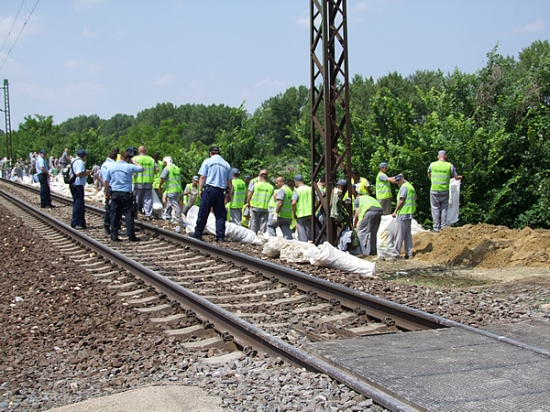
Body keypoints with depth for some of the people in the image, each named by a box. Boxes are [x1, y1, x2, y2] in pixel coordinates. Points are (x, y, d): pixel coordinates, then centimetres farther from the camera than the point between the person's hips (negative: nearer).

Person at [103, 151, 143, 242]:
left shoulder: (111, 167, 4)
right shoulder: (129, 167, -7)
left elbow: (105, 182, 6)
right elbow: (141, 168, 7)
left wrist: (106, 193, 17)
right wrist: (133, 162, 18)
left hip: (115, 193, 3)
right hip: (126, 194, -3)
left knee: (114, 215, 8)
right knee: (128, 214, 2)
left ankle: (114, 236, 8)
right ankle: (131, 236, 1)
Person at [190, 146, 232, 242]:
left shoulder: (207, 161, 3)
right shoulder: (227, 165, 12)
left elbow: (202, 177, -3)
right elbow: (229, 182, 11)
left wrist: (200, 189, 2)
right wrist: (229, 194, 17)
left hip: (209, 189, -3)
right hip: (221, 191, 3)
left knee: (203, 213, 2)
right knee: (220, 215, 5)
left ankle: (198, 234, 8)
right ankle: (220, 236, 1)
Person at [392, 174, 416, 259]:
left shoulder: (404, 187, -13)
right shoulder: (410, 186, 16)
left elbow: (401, 201, -18)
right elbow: (415, 197, 30)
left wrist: (395, 211, -13)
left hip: (403, 213, -10)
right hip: (410, 213, 10)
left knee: (400, 234, -7)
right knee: (408, 233, 11)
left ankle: (396, 253, -5)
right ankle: (409, 253, 11)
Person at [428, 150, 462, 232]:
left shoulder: (432, 164, -1)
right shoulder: (449, 166, -4)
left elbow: (429, 175, 16)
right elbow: (456, 177, 2)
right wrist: (460, 177, 25)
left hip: (434, 190, 0)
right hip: (445, 190, 0)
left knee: (435, 208, 4)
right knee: (444, 209, 9)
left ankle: (436, 227, 1)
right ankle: (444, 227, 7)